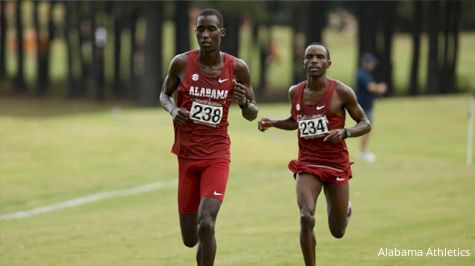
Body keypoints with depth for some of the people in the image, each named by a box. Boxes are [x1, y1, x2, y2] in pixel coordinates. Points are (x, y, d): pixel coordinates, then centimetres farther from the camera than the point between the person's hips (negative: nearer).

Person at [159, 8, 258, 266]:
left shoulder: (237, 68, -4)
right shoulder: (182, 63, -4)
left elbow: (252, 115, 6)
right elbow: (164, 94, 13)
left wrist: (244, 102, -18)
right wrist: (172, 109, -9)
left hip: (217, 155, -2)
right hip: (187, 155, 2)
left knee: (206, 225, -22)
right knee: (189, 239, 8)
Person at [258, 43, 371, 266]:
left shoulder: (341, 92, -9)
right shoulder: (295, 92, 2)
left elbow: (365, 124, -2)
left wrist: (345, 132, -22)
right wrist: (272, 123, 3)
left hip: (336, 164, -1)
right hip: (307, 164, 1)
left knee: (338, 232, 10)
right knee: (306, 218, -23)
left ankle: (346, 209, 48)